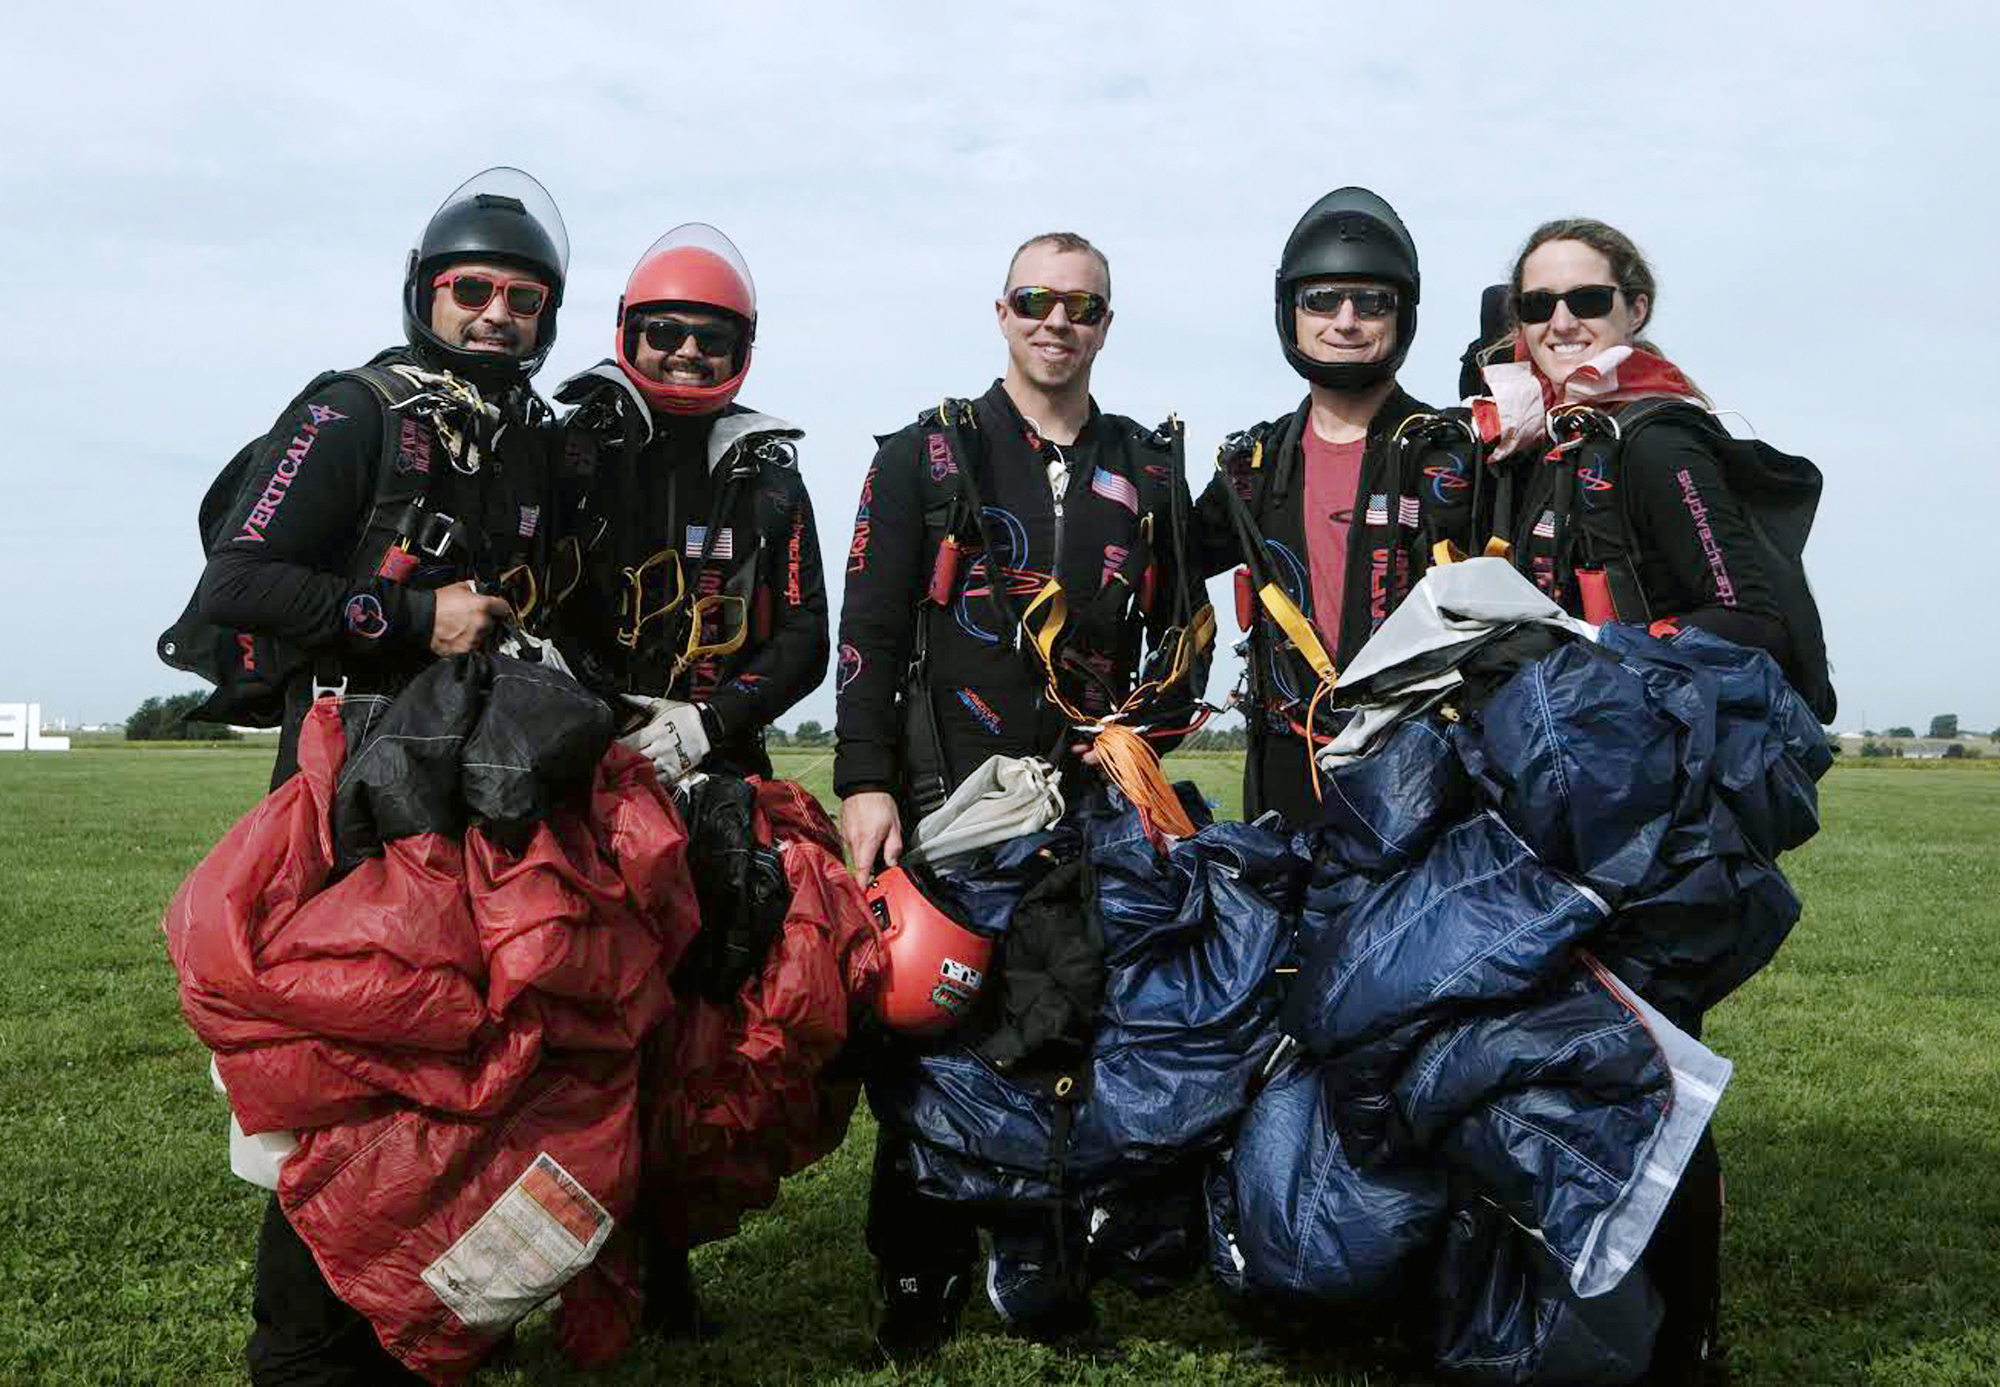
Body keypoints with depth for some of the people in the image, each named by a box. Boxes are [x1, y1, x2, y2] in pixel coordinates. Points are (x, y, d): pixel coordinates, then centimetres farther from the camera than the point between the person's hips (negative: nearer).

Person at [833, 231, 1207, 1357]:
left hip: (1096, 803, 2)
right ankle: (921, 1283, 9)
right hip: (947, 800, -2)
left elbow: (1185, 629, 19)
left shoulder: (1150, 472, 15)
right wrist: (866, 783, -8)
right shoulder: (928, 454, 7)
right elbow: (870, 630, 1)